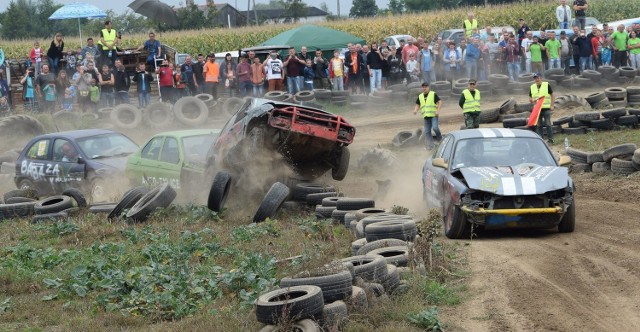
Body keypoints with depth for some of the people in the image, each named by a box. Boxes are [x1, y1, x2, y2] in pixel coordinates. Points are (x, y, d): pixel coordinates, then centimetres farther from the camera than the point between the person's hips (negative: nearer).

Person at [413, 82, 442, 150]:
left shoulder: (433, 94, -3)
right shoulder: (420, 96, 11)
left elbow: (440, 102, -5)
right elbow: (417, 105, 16)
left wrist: (438, 110, -17)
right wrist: (415, 110, -6)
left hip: (433, 115, -5)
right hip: (426, 116, 5)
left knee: (435, 127, -22)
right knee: (427, 131, 2)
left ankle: (440, 138, 4)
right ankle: (430, 145, 7)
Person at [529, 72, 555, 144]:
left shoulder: (546, 85, -1)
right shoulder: (532, 87, 11)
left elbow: (552, 96, 3)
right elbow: (530, 98, 17)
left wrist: (552, 106, -6)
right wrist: (532, 100, -7)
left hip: (546, 108, -4)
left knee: (548, 124, -4)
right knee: (538, 125, 4)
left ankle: (550, 139, 2)